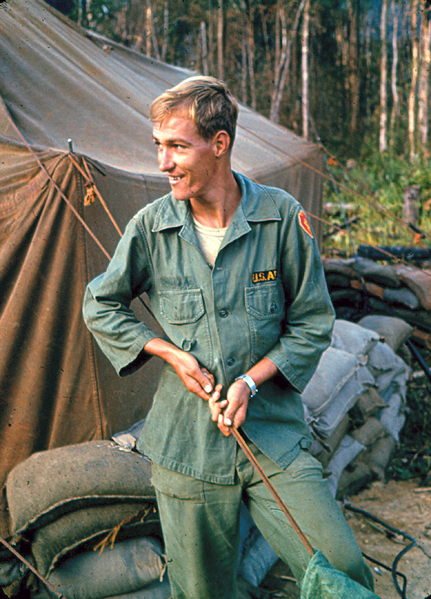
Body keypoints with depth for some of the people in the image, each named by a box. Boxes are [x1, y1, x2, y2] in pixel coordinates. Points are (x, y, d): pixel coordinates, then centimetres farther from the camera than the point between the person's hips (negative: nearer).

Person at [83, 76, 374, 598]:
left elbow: (311, 323, 1)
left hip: (274, 437, 0)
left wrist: (251, 380, -11)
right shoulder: (151, 227, -5)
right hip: (186, 448, 1)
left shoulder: (281, 216, -7)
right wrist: (170, 352, -4)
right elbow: (100, 307, 10)